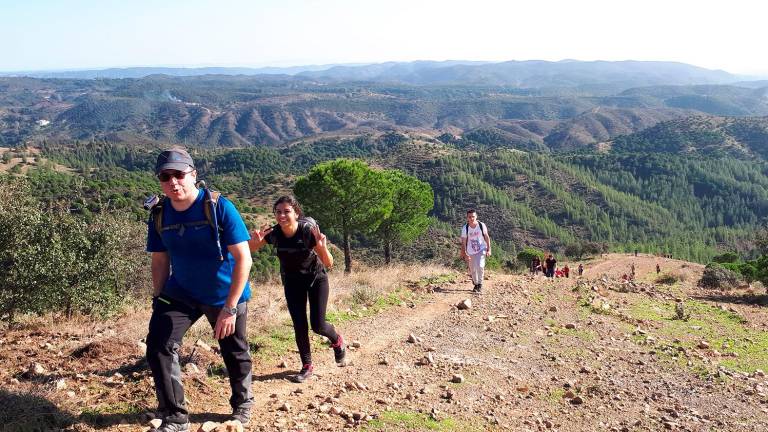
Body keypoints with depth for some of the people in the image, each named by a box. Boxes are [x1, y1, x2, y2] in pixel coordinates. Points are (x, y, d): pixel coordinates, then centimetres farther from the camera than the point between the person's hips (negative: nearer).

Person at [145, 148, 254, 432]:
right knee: (158, 346, -11)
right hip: (181, 294, 4)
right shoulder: (159, 214, -8)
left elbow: (243, 259, -23)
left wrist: (229, 308, -25)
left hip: (225, 295, -3)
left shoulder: (219, 207, -22)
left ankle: (242, 404, 40)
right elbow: (160, 261, 5)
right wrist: (158, 299, 1)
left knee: (235, 354, 11)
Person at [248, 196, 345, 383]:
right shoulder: (273, 233, -21)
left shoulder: (308, 231, -29)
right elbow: (250, 249, -9)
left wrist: (322, 247, -45)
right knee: (299, 325, -2)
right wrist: (255, 240, -32)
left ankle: (337, 341, 28)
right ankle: (307, 366, 17)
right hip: (292, 281, 3)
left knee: (318, 325, -6)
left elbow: (329, 263, -25)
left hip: (316, 278, -2)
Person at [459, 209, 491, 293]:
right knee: (473, 270, 7)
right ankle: (476, 284, 31)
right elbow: (463, 242, -9)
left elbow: (487, 237, 0)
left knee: (480, 266, -20)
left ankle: (480, 284, -4)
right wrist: (465, 254, -15)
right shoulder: (465, 228, -13)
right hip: (470, 252, 1)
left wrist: (488, 249, -2)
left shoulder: (482, 225, -11)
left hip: (481, 250, -1)